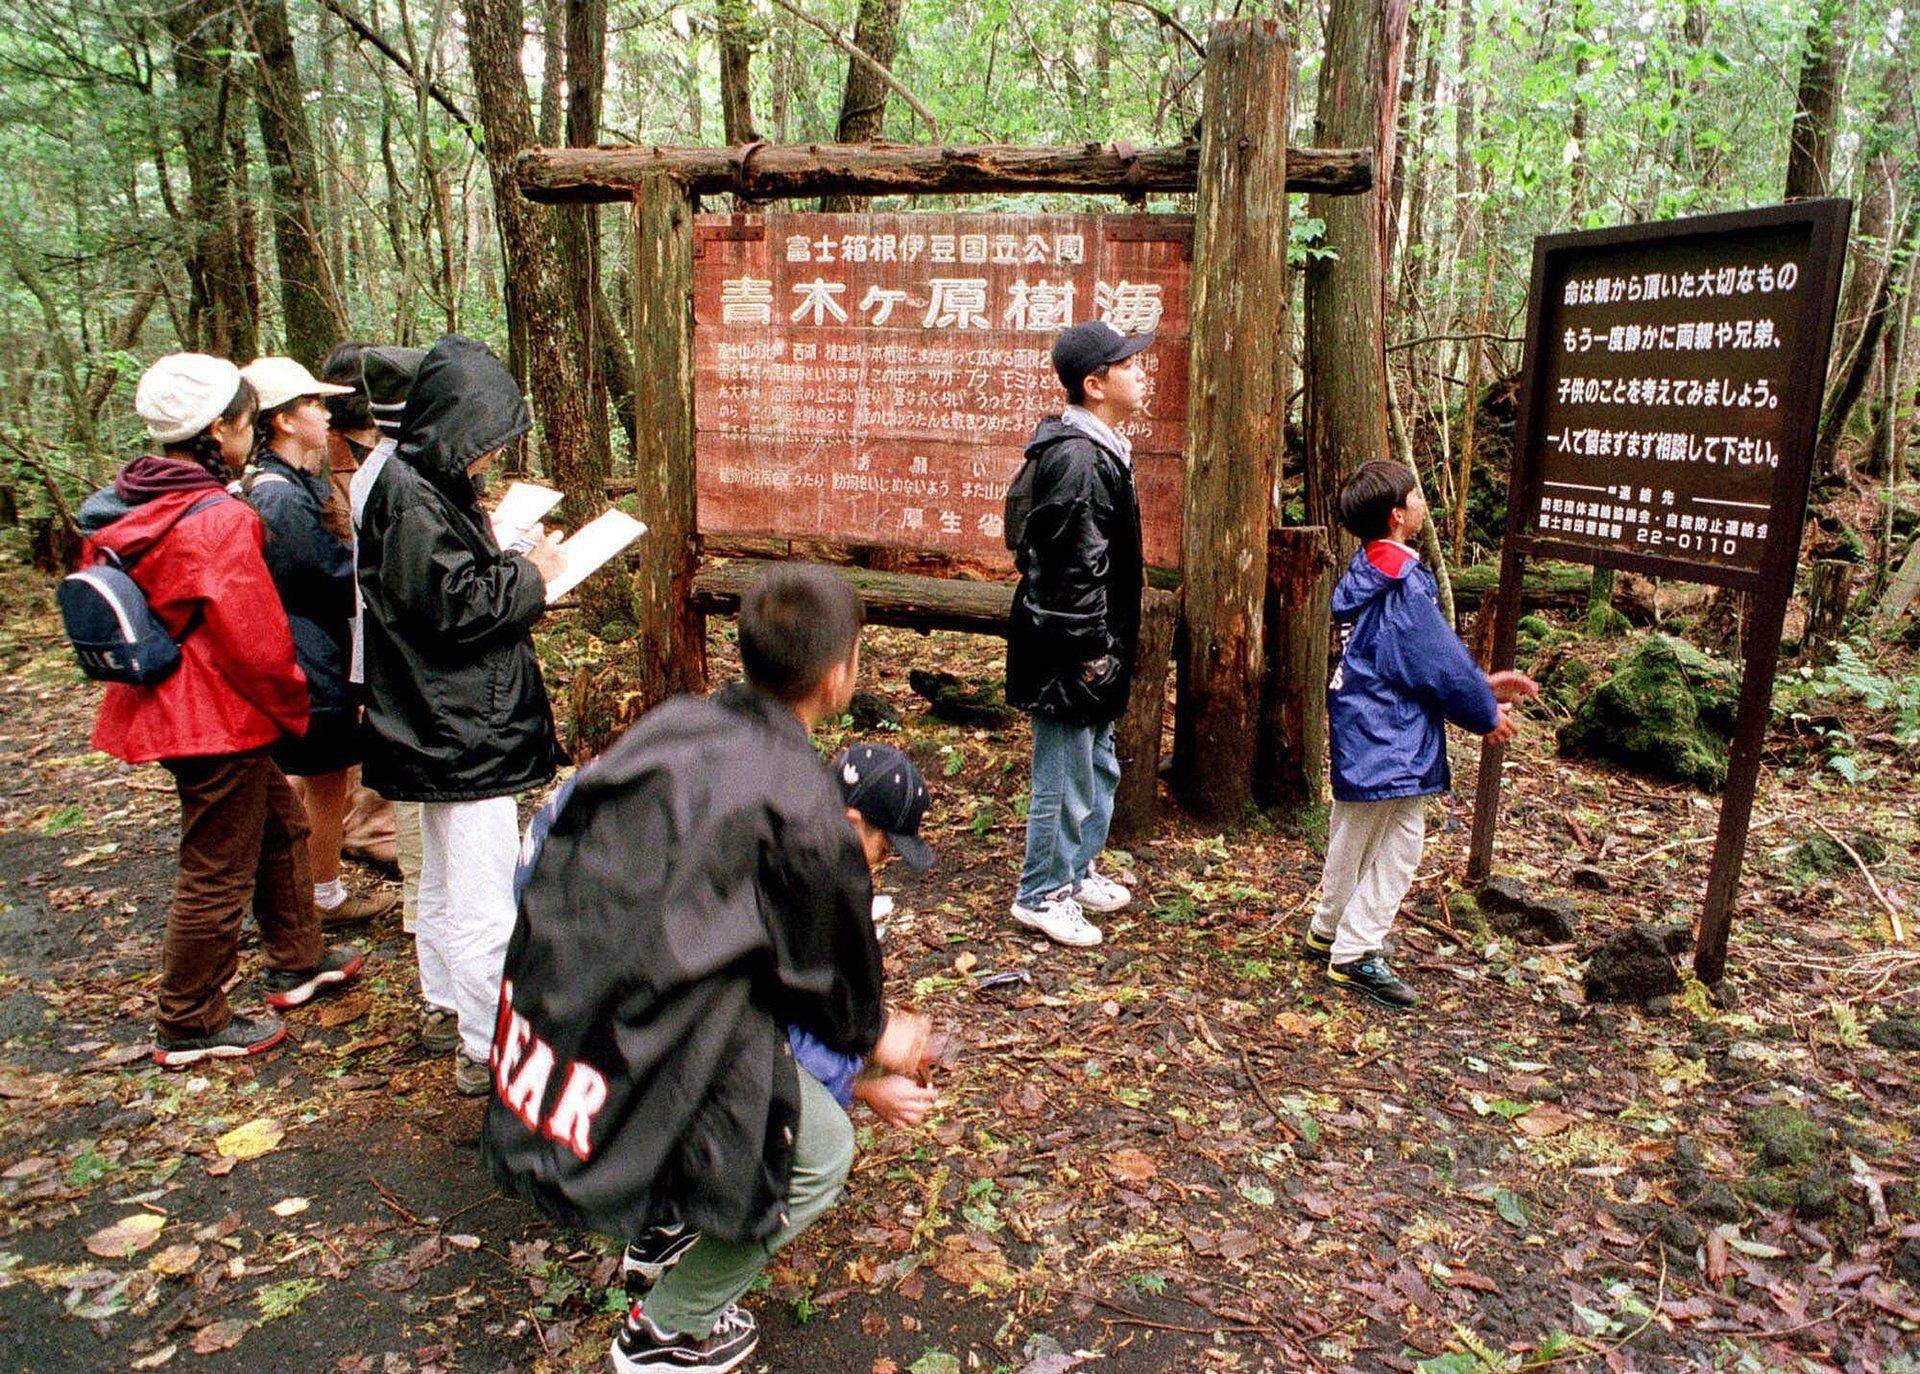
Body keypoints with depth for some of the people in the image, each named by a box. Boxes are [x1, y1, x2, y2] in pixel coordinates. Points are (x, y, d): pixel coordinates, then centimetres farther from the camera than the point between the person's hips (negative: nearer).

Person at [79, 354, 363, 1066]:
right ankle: (189, 1028, 21)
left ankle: (297, 961, 40)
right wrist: (296, 711, -5)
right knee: (218, 875, 5)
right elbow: (258, 642, -22)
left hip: (163, 706, 9)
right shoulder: (220, 521, -24)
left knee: (279, 822, 24)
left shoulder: (125, 508, 4)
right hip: (220, 720, -9)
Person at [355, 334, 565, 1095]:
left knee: (445, 878, 23)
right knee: (484, 896, -3)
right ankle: (489, 1050, 6)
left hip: (446, 724, 11)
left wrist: (515, 565, 3)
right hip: (462, 728, -11)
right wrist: (529, 575, -11)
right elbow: (457, 605, -23)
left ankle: (450, 1002, 39)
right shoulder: (412, 498, -20)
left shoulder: (423, 485, 12)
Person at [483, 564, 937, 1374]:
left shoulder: (674, 724, 4)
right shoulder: (806, 812, -16)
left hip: (539, 1021, 8)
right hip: (638, 1057, -8)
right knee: (823, 1150, 13)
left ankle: (666, 1227, 40)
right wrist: (877, 1037, 24)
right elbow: (832, 967, 1)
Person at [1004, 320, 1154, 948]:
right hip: (1071, 653, -11)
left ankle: (1077, 872, 38)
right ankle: (1042, 895, 19)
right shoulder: (1078, 459, -22)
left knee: (1098, 767, 22)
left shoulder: (1098, 447, 12)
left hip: (1091, 645, 11)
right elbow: (1074, 569, -24)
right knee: (1066, 778, 3)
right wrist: (1090, 652, -20)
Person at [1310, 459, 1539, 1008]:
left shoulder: (1366, 571, 9)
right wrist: (1487, 715, -1)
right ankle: (1355, 954, 9)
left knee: (1352, 836, 22)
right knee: (1398, 845, 2)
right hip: (1389, 740, -10)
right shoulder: (1403, 586, -22)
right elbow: (1442, 663, -16)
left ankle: (1329, 931, 37)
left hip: (1356, 732, 10)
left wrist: (1483, 682, 17)